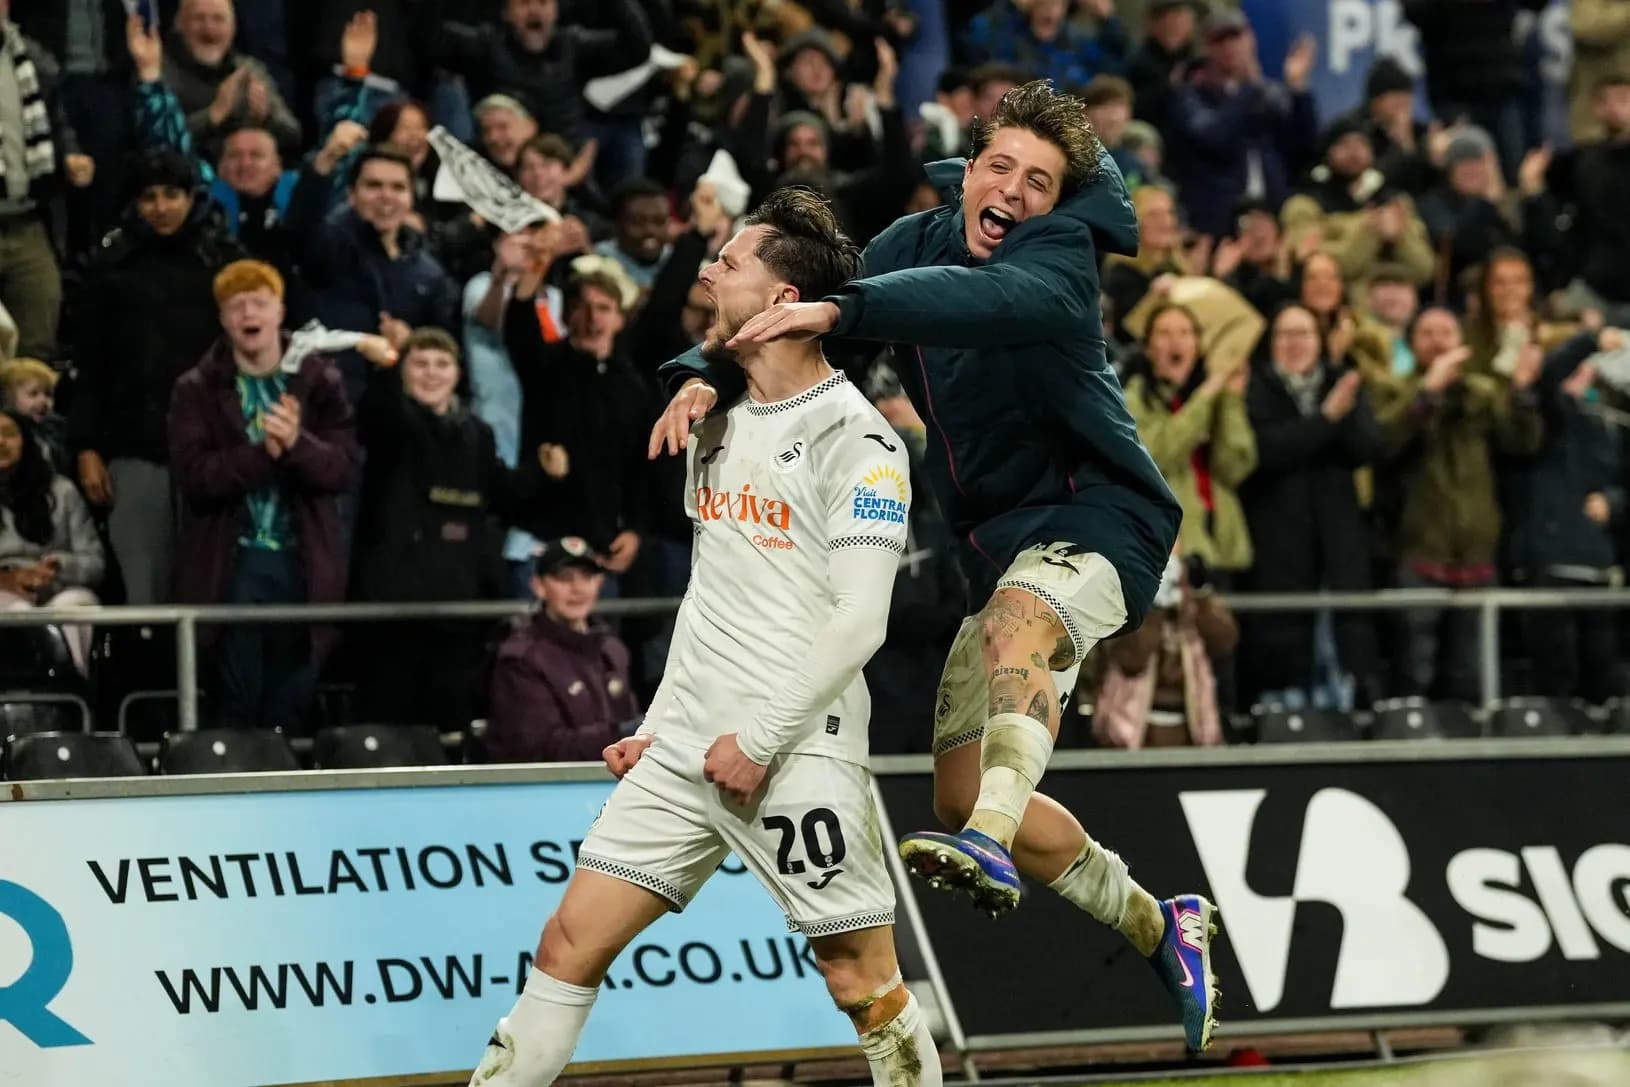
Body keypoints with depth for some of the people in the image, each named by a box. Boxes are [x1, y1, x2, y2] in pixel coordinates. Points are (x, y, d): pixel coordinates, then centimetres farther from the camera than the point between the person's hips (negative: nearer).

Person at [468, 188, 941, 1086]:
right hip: (687, 747, 7)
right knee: (570, 941, 0)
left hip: (797, 757, -7)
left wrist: (760, 739, -15)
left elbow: (859, 619, -15)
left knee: (867, 987, -3)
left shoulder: (853, 436, -10)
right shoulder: (717, 419, 15)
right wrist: (658, 725, 16)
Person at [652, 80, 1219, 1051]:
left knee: (1016, 621, -40)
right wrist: (711, 372, -17)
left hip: (1096, 517, -8)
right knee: (961, 792, 8)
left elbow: (994, 298, -39)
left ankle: (992, 846, -57)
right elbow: (790, 314, 5)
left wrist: (843, 312, -51)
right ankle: (1158, 927, 25)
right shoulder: (916, 246, 3)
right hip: (999, 538, 8)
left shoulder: (1060, 251, -17)